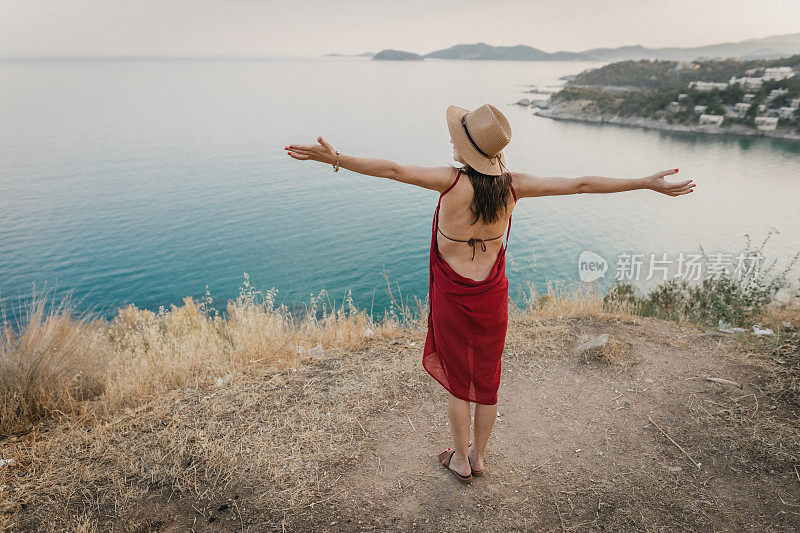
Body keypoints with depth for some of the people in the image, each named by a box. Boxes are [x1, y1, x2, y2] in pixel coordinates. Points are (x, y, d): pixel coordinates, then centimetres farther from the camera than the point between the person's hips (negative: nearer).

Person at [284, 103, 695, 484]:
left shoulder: (455, 181, -21)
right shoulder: (512, 185, -10)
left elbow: (393, 170, -25)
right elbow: (581, 184, -5)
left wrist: (335, 158, -22)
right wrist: (648, 183, 4)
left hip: (453, 297, -3)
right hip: (492, 296, 3)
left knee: (458, 379, 16)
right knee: (487, 379, 19)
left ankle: (460, 461, 34)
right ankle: (478, 456, 39)